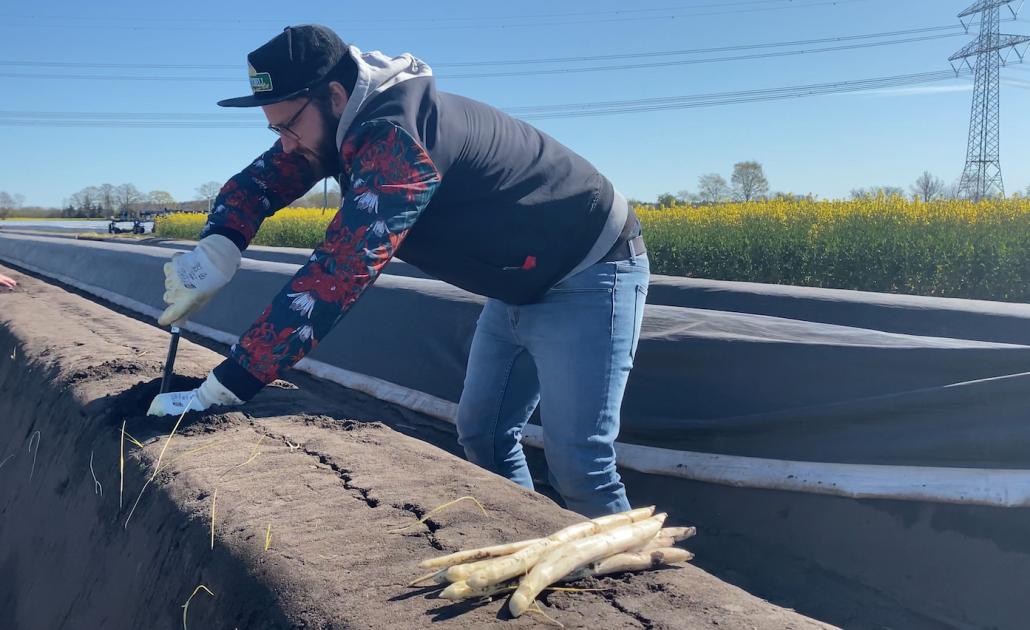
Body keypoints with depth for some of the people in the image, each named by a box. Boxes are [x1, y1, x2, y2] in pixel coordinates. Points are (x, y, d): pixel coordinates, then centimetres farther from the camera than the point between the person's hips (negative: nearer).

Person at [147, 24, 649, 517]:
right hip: (520, 284, 9)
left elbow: (336, 277, -37)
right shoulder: (350, 122, -3)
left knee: (577, 466, -12)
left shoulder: (399, 140, -32)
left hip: (586, 277, -9)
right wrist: (216, 250, -21)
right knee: (481, 436, 12)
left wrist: (219, 392, -35)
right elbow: (258, 180, 2)